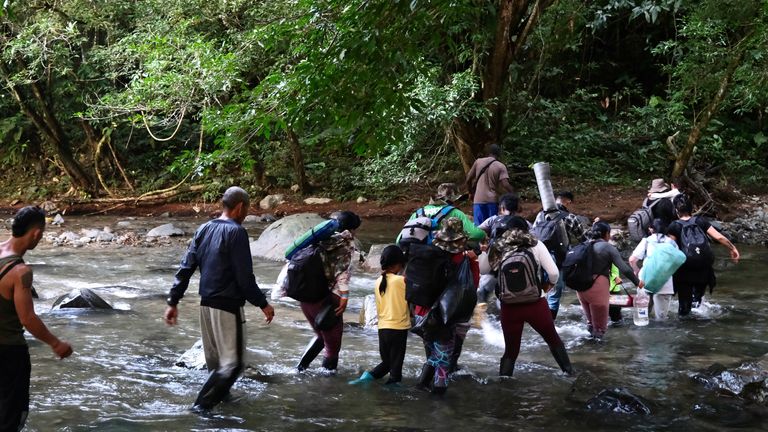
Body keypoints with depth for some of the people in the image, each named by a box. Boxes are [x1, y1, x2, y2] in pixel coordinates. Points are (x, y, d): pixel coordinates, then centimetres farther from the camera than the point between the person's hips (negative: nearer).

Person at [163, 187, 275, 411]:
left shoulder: (203, 229, 9)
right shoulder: (236, 232, -12)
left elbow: (185, 268, 7)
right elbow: (244, 277, -16)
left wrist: (173, 301, 9)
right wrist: (263, 304, -6)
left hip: (206, 304, 8)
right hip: (228, 306, -8)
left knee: (214, 361, 19)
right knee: (232, 363, -4)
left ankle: (219, 396, 32)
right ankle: (202, 405, -11)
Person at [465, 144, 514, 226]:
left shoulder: (478, 162, 6)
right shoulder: (501, 167, -3)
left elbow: (468, 179, 9)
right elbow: (506, 185, -13)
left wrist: (471, 193, 23)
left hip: (478, 200, 2)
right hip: (492, 200, -2)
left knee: (479, 226, 2)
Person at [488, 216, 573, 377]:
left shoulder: (498, 249, 3)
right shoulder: (536, 245, 0)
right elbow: (554, 273, -4)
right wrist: (549, 284, 16)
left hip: (509, 307, 1)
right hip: (536, 304, -1)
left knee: (510, 351, 14)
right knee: (554, 340, 23)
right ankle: (570, 373, 29)